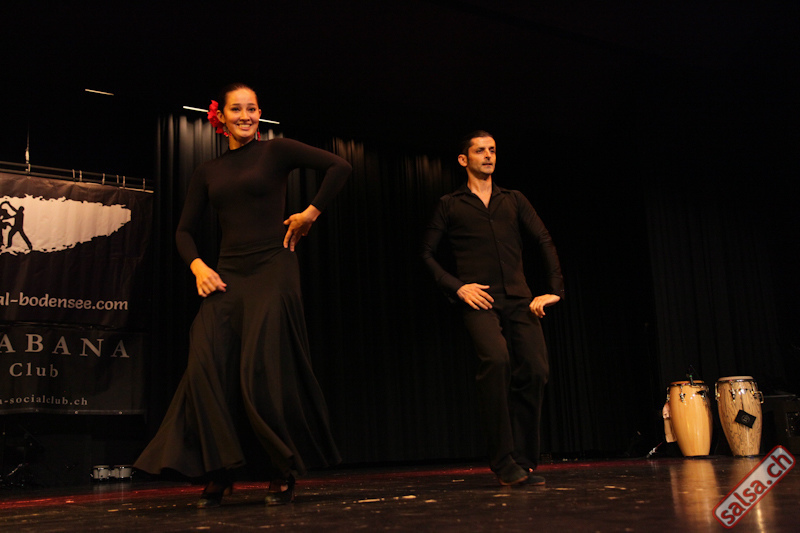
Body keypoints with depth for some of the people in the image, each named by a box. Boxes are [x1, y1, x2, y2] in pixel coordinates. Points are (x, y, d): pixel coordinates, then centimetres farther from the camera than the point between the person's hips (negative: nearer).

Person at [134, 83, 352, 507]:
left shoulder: (276, 151, 3)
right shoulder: (208, 172, 15)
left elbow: (339, 167, -4)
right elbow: (185, 229, 16)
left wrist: (311, 213, -5)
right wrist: (197, 265, -2)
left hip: (272, 269, -4)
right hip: (226, 275, 4)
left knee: (263, 373, -6)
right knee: (207, 368, -8)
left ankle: (284, 474, 11)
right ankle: (220, 472, 4)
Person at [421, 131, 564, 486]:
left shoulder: (514, 200, 20)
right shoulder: (450, 205, 14)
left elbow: (544, 242, 14)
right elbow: (428, 253, 11)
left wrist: (554, 290, 2)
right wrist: (456, 286, -4)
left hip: (518, 298, 3)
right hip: (479, 300, -3)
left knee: (535, 370, -10)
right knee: (496, 358, -28)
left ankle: (523, 462, 5)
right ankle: (503, 460, -19)